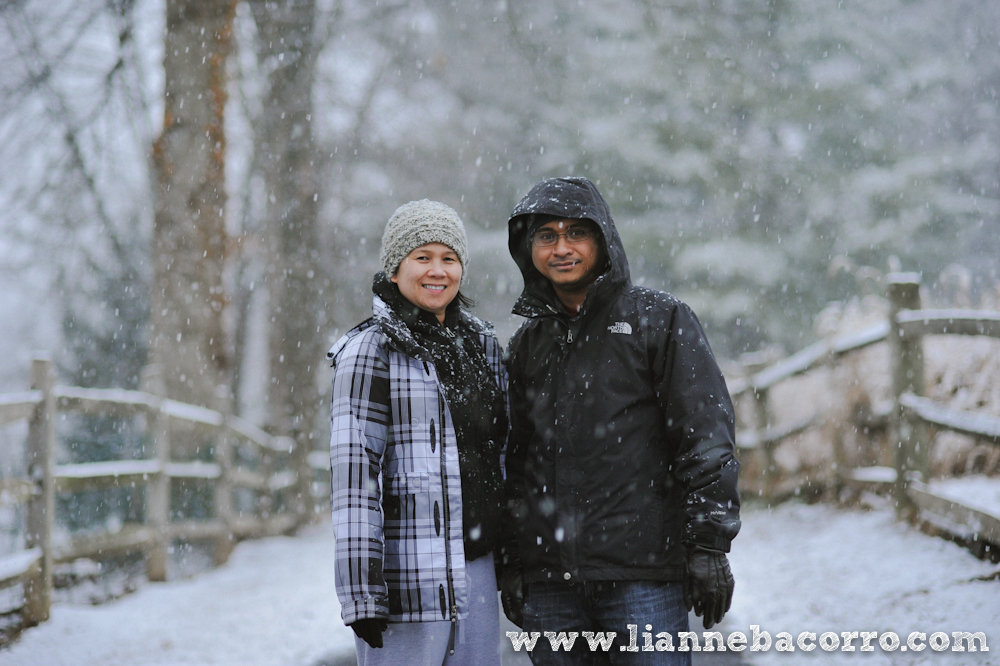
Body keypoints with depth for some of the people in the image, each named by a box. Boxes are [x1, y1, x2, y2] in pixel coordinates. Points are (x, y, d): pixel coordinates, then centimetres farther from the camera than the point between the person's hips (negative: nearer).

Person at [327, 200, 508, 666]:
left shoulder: (482, 344, 14)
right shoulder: (371, 350, -6)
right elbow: (354, 470, -13)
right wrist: (362, 591, -19)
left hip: (476, 570, 6)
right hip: (408, 572, -6)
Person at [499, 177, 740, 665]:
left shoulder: (661, 321, 2)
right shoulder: (527, 344, 15)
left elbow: (708, 439, -3)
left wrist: (709, 547, -9)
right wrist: (511, 565, 14)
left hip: (644, 576, -4)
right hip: (549, 583, 4)